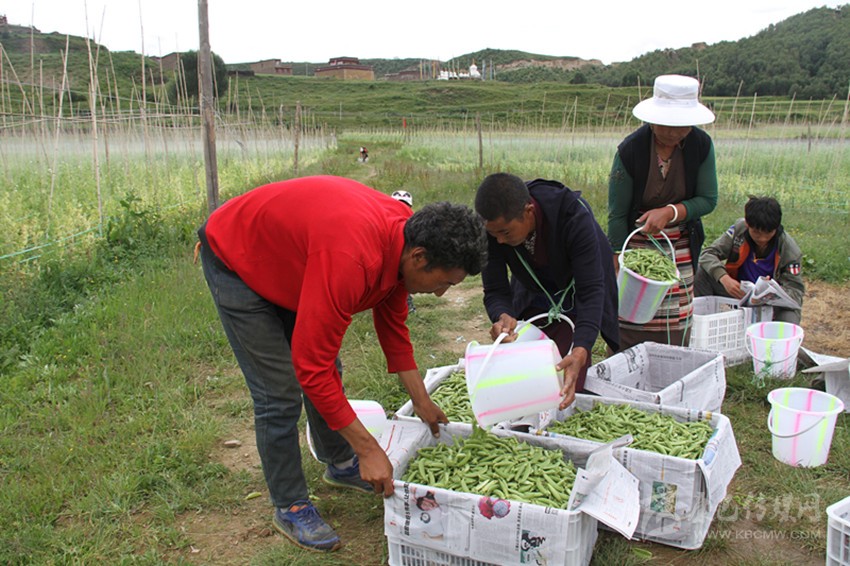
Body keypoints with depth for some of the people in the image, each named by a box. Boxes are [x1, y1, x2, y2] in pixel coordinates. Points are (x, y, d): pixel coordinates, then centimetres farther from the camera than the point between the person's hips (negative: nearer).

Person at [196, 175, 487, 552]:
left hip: (287, 260, 8)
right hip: (235, 262, -8)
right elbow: (311, 367, -37)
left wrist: (421, 401, 4)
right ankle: (289, 507, 11)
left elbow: (392, 323, 2)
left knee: (329, 370, 13)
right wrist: (369, 450, -31)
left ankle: (340, 465, 34)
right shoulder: (351, 261, -42)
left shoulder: (405, 234, -14)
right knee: (280, 394, -8)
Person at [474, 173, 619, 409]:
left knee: (565, 388, -8)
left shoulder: (574, 216, -37)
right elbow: (495, 291, -23)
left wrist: (580, 351, -53)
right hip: (533, 298, 3)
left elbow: (591, 291, -38)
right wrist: (502, 317, -48)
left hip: (576, 304, -3)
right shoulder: (493, 227, -27)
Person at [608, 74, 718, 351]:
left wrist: (671, 212, -20)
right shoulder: (630, 149, -16)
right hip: (636, 242, -2)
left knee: (675, 328, 4)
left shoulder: (701, 145, -8)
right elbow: (617, 215, -12)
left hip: (681, 246, 3)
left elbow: (708, 200, -1)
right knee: (629, 321, -5)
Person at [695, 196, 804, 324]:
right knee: (702, 272, -19)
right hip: (739, 292, 2)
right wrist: (724, 278, -34)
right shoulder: (739, 229, -14)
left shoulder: (790, 250, -18)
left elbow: (796, 289, -17)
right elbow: (708, 254, -15)